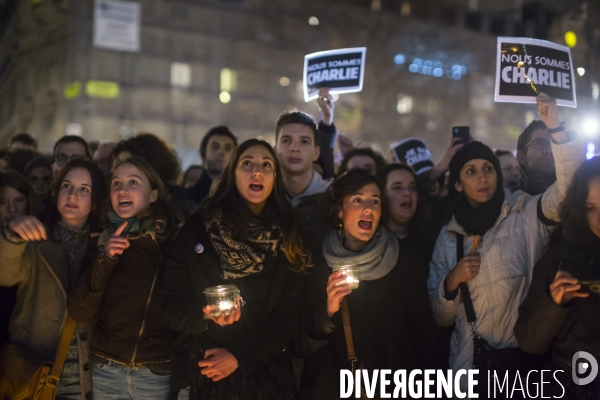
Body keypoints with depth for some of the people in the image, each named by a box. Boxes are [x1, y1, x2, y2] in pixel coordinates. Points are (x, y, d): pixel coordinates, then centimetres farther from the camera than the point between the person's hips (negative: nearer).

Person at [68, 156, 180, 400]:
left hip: (157, 372, -2)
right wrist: (104, 259, -17)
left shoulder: (175, 239, -5)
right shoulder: (105, 240, 0)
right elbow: (79, 312, -6)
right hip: (108, 370, 2)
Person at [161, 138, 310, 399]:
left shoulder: (288, 237, 1)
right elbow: (170, 304, -2)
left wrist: (239, 356, -13)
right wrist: (205, 315, -21)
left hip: (265, 376, 1)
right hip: (202, 375, 0)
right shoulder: (198, 228, -2)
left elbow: (288, 314, -3)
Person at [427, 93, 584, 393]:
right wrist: (452, 281, -12)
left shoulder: (525, 215, -2)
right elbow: (440, 318, 6)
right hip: (470, 365, 2)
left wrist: (556, 129, -30)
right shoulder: (449, 236, 5)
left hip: (526, 359, -2)